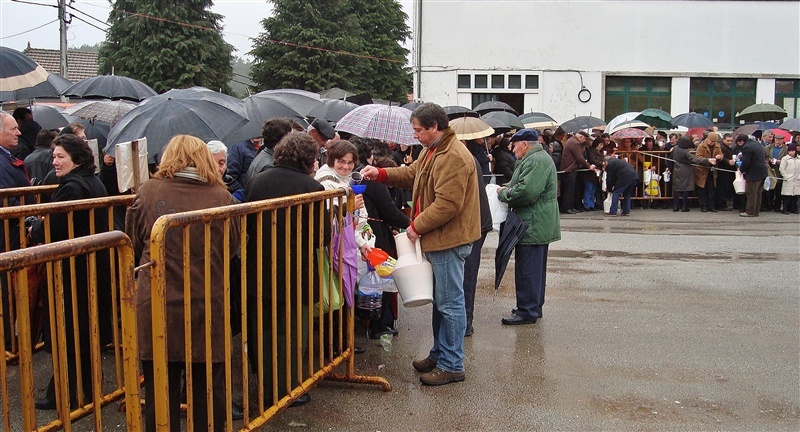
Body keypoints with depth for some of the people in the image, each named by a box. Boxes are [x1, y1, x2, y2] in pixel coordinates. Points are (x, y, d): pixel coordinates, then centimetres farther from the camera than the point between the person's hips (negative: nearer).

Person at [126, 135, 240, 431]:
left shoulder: (147, 192, -6)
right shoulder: (221, 196, -7)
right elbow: (234, 244, 6)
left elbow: (134, 242, 7)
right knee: (208, 390, 12)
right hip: (208, 307, 0)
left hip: (156, 309, 1)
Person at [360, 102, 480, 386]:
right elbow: (412, 174, 25)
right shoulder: (431, 151, 13)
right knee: (440, 300, 19)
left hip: (449, 240, -11)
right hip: (437, 239, 11)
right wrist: (381, 174, 12)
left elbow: (447, 205, -26)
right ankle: (439, 354, 32)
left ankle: (452, 366, 7)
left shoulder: (453, 158, -22)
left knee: (450, 303, -2)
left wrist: (417, 226, -17)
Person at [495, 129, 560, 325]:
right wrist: (507, 188, 8)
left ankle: (527, 311, 2)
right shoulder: (538, 158, 19)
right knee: (535, 269, 18)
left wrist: (503, 193, -12)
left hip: (533, 226, -11)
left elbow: (526, 191, -27)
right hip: (539, 225, 11)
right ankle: (534, 307, 28)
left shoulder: (535, 161, -18)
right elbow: (523, 186, 25)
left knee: (527, 270, -5)